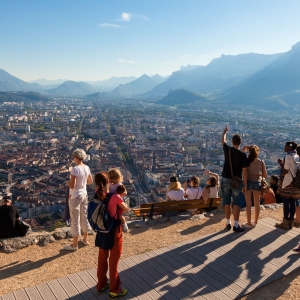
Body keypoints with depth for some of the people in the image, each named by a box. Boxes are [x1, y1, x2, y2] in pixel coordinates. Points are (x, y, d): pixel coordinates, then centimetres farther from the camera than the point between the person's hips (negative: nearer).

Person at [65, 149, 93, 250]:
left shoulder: (75, 169, -23)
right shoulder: (87, 168, 0)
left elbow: (72, 186, -24)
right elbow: (90, 181, 11)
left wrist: (68, 183, -3)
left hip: (75, 196, -7)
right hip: (84, 194, 7)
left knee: (75, 220, 4)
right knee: (84, 217, 19)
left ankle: (74, 245, 15)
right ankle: (85, 239, 35)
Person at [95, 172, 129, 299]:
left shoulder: (97, 195, -9)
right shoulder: (115, 197, -25)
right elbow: (126, 210, -10)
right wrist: (122, 203, 9)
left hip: (102, 232, 5)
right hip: (114, 232, -5)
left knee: (102, 259, 22)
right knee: (113, 262, 10)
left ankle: (101, 285, 39)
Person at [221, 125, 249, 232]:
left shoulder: (227, 150, -4)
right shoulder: (243, 155, -10)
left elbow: (223, 141, 19)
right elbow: (244, 171, -11)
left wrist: (225, 132, 37)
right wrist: (245, 184, -2)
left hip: (226, 180, 3)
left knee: (227, 202, 11)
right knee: (237, 203, 3)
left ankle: (228, 223, 19)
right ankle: (236, 225, 3)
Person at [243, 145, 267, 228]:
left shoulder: (247, 161, -12)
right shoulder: (261, 162, -6)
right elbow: (265, 175, -2)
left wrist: (243, 149, -2)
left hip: (248, 182, -2)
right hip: (257, 182, 2)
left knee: (248, 203, 5)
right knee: (257, 202, 15)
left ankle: (249, 223, 10)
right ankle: (255, 221, 26)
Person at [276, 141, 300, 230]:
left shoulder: (288, 156, -14)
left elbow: (285, 171, -17)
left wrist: (280, 163, -5)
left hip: (287, 182, -8)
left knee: (286, 202, -2)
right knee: (293, 202, 10)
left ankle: (285, 223, 3)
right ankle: (291, 222, 16)